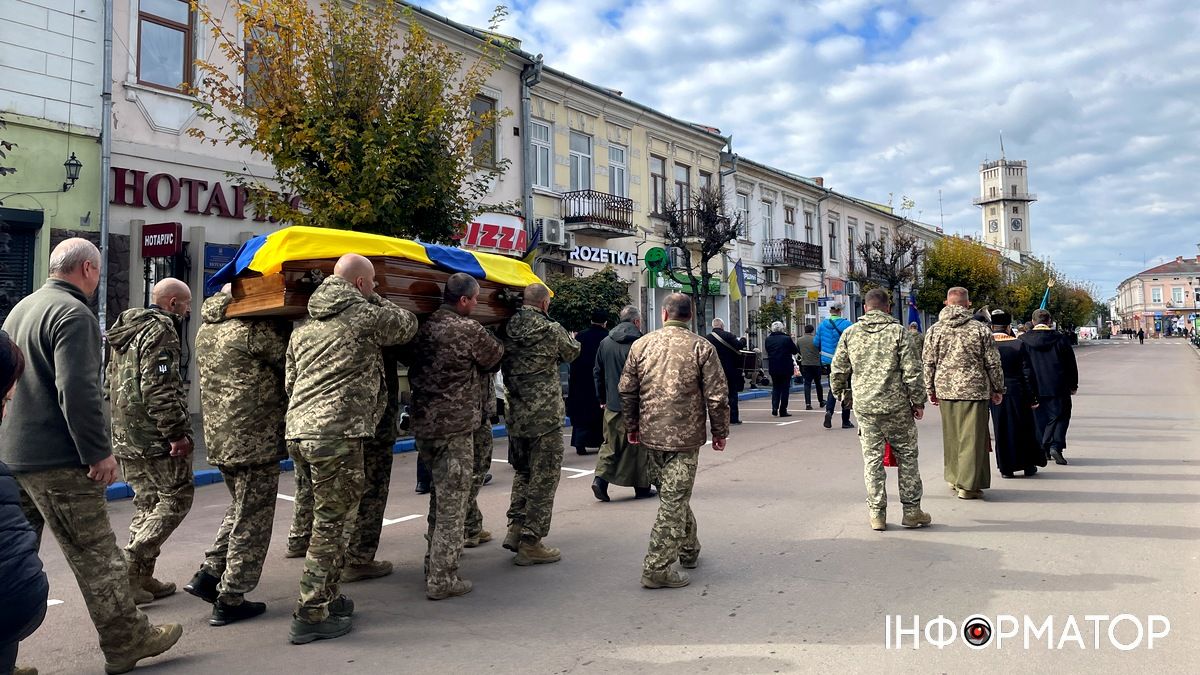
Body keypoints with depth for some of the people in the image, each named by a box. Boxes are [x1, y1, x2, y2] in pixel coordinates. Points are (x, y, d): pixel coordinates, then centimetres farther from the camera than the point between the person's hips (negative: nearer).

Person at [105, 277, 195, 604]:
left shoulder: (125, 329, 19)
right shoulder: (161, 331, -13)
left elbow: (113, 381, 24)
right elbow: (159, 388, -22)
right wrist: (176, 432, -21)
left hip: (125, 436, 10)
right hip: (155, 438, -10)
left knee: (148, 503, 15)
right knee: (177, 497, -1)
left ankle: (143, 579, 17)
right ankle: (130, 567, -8)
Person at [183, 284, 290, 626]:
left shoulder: (206, 329, 11)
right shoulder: (255, 328, -16)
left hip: (219, 439, 8)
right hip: (256, 440, -8)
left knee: (241, 508, 26)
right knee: (252, 521, 3)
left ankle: (208, 575, 22)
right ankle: (230, 600, 11)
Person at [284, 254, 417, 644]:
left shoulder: (305, 326, 19)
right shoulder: (366, 316, -3)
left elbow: (290, 382, 23)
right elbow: (408, 325, 14)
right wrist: (376, 301, 22)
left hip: (298, 429, 8)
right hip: (338, 434, -8)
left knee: (328, 517, 20)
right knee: (330, 522, -1)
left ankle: (327, 597, 29)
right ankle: (310, 616, 3)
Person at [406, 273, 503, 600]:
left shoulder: (423, 327, 8)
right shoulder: (469, 329, -12)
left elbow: (410, 363, 16)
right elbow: (495, 356, 3)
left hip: (423, 425, 8)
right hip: (455, 426, -8)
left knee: (439, 498, 21)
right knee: (453, 503, 0)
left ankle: (433, 564, 31)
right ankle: (442, 579, 3)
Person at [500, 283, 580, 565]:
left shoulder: (508, 328, 2)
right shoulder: (551, 330, -10)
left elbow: (500, 363, 12)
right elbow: (572, 353, 8)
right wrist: (570, 337, 29)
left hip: (515, 415, 6)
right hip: (545, 415, -6)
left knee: (523, 472, 23)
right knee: (543, 478, 3)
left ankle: (515, 529, 21)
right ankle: (531, 543, 6)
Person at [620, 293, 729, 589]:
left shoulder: (641, 345, 3)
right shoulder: (701, 347, -6)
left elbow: (626, 391, 8)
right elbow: (717, 395, -8)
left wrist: (632, 427, 19)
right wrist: (720, 432, 4)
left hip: (651, 434, 5)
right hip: (685, 435, -4)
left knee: (675, 495, 21)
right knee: (674, 500, 0)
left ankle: (689, 550, 36)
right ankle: (657, 568, 0)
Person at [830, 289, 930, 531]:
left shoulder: (850, 333, 4)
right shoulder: (898, 332, -4)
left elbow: (838, 370, 7)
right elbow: (912, 371, -7)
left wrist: (839, 392, 24)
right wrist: (918, 401, 1)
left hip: (864, 406, 2)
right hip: (897, 406, -2)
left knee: (872, 458, 7)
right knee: (907, 456, 10)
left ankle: (877, 513, 9)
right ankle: (911, 510, 16)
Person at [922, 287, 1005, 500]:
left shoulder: (934, 330, 3)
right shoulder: (980, 329, -2)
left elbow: (929, 364, 5)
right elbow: (993, 363, 1)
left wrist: (931, 390, 14)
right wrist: (998, 389, 11)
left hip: (945, 389, 3)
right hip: (974, 389, -3)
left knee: (951, 436, 14)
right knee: (972, 436, 0)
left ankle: (954, 478, 24)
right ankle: (967, 485, 0)